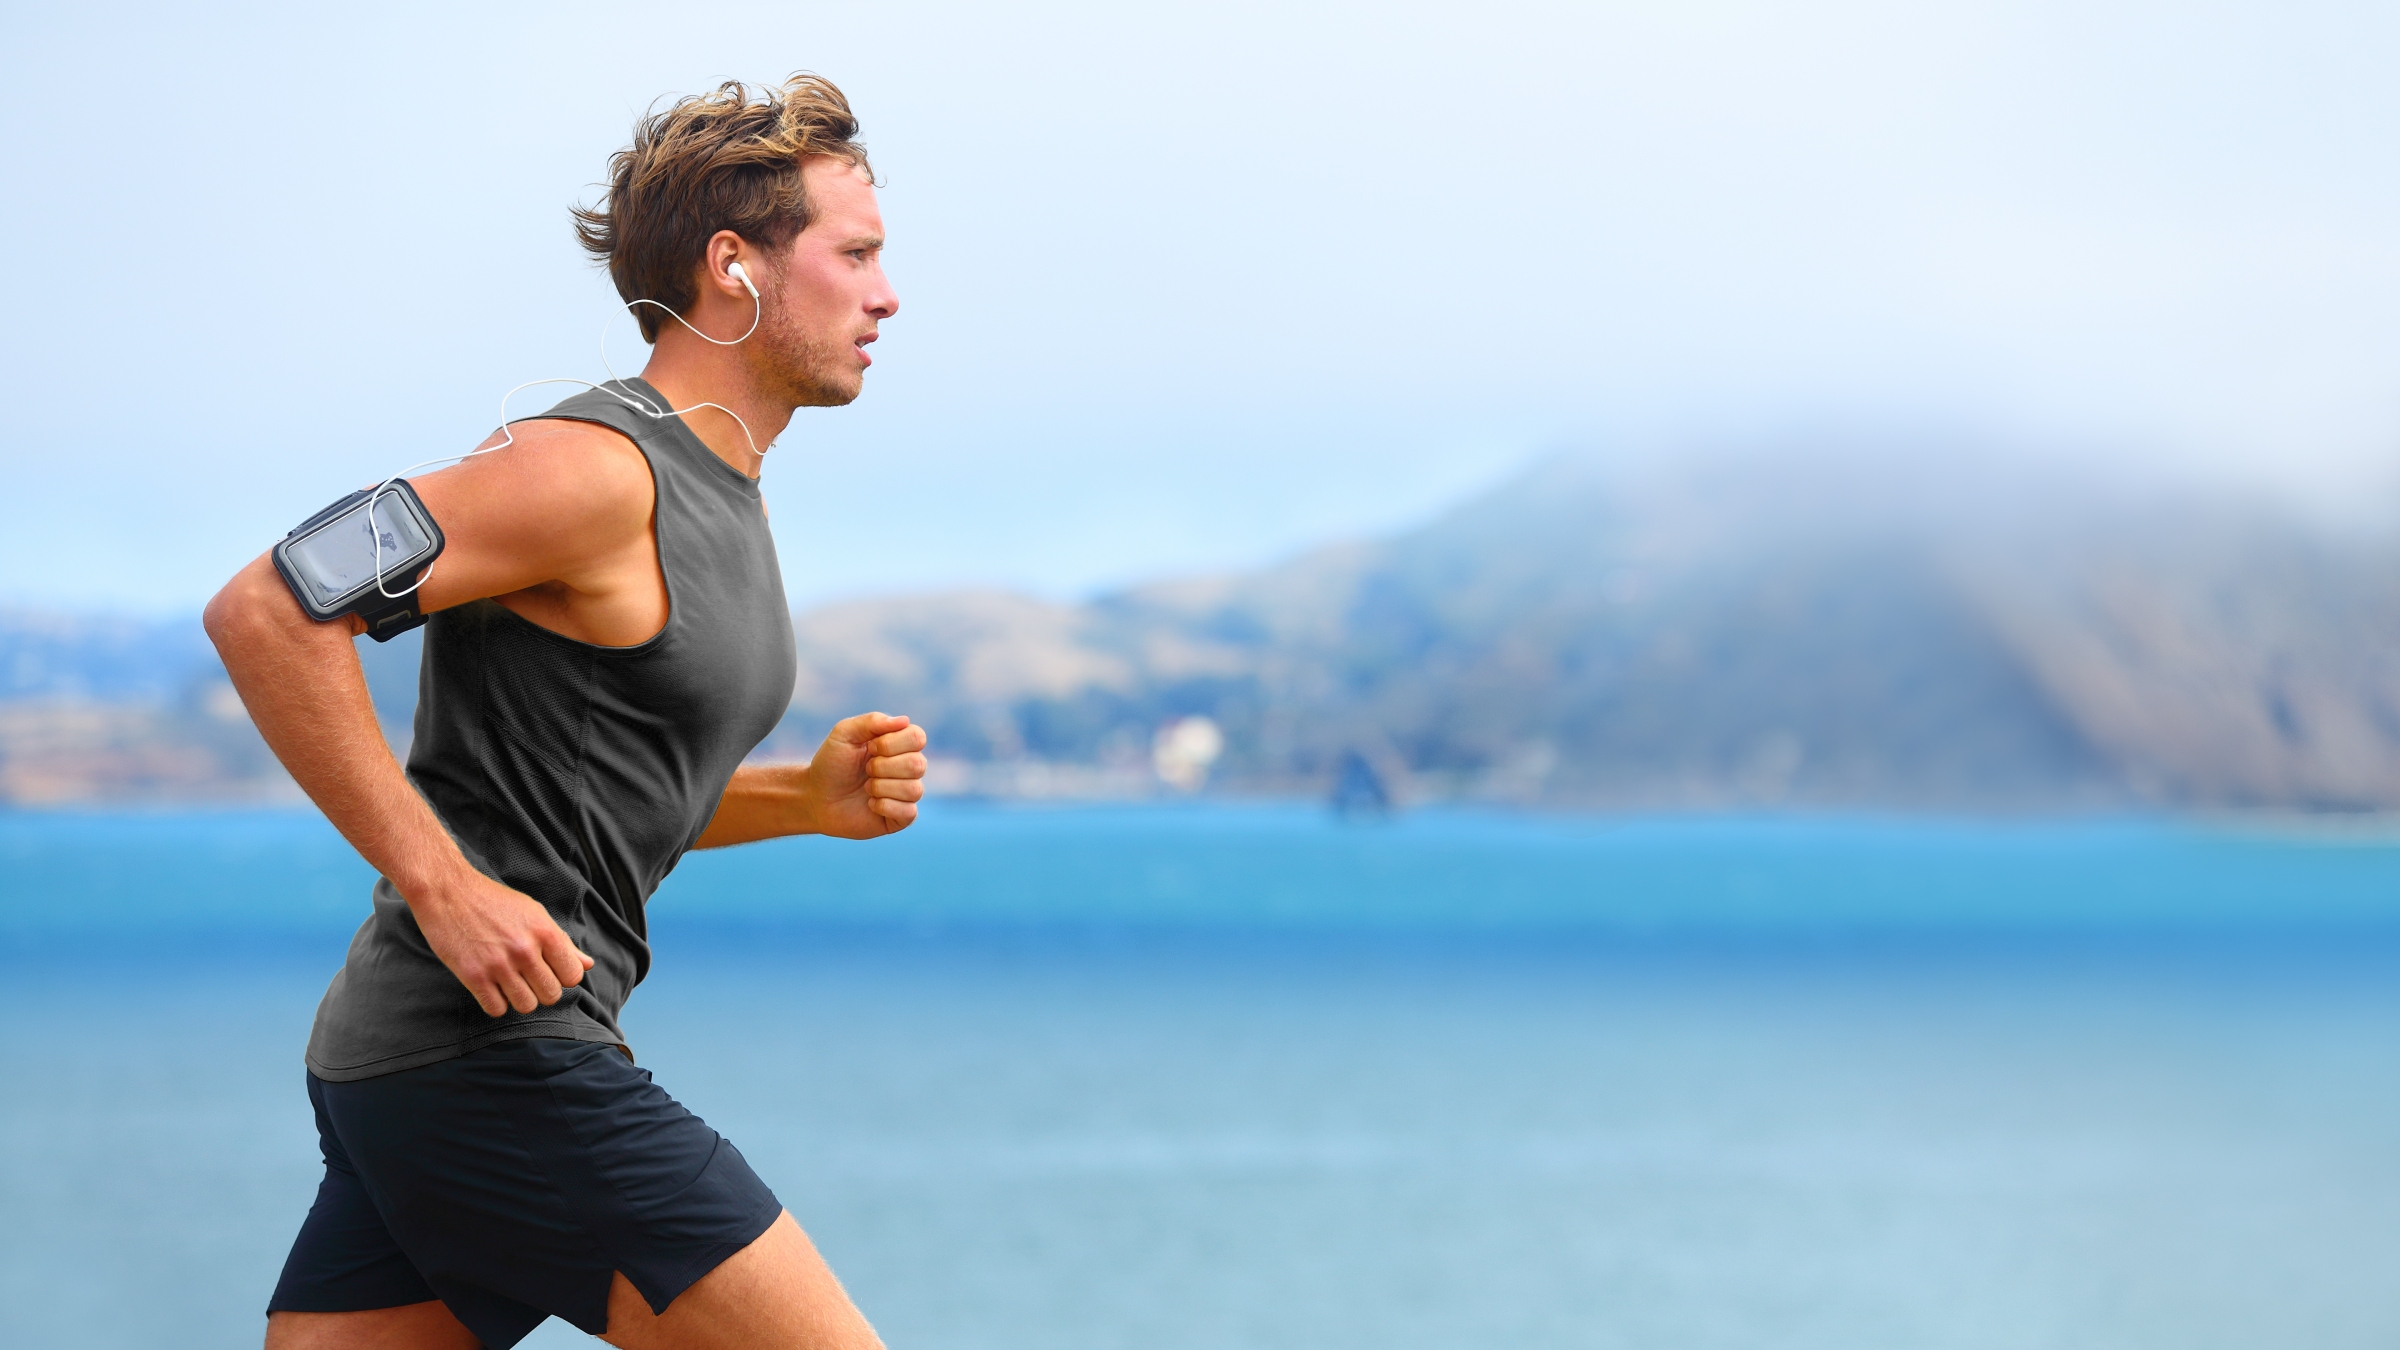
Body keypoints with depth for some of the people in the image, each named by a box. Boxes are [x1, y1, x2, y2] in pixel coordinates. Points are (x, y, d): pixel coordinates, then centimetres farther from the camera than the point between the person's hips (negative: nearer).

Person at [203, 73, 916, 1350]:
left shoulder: (722, 497, 17)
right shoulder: (594, 468, -14)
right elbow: (266, 611, -21)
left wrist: (811, 798, 9)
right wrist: (445, 889, -22)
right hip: (491, 1056, -10)